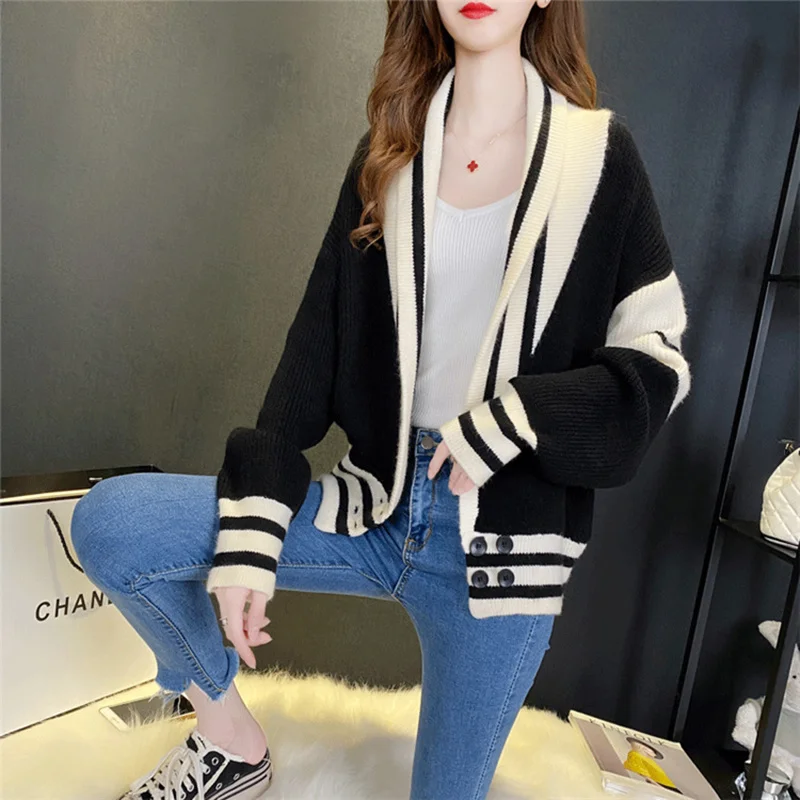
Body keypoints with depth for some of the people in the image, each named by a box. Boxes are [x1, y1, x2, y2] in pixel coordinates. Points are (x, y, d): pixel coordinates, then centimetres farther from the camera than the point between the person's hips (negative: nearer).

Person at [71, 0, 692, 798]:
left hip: (504, 543, -2)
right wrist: (250, 530, -8)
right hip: (380, 498, 3)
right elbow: (318, 340, -1)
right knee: (108, 521, -9)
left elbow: (656, 357, -1)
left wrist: (512, 424, -17)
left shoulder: (598, 154, 0)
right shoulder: (388, 155, 7)